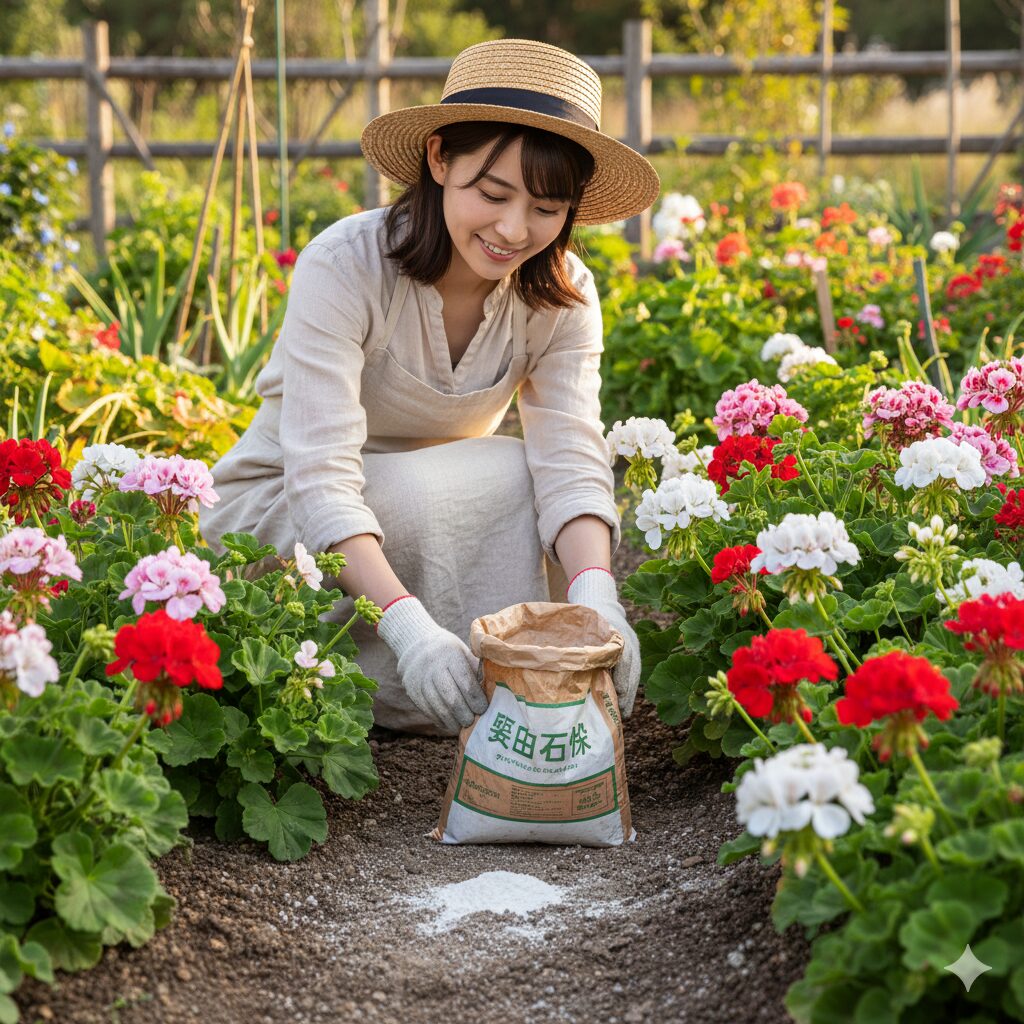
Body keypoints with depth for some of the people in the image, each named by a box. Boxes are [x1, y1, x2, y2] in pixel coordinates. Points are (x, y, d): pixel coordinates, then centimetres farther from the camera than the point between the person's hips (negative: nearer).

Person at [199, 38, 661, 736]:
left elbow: (572, 459, -24)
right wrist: (410, 625, -49)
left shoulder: (563, 297, -12)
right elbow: (321, 476, -35)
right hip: (276, 509, -4)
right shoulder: (346, 267, -27)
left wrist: (596, 595, -45)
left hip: (443, 513, 5)